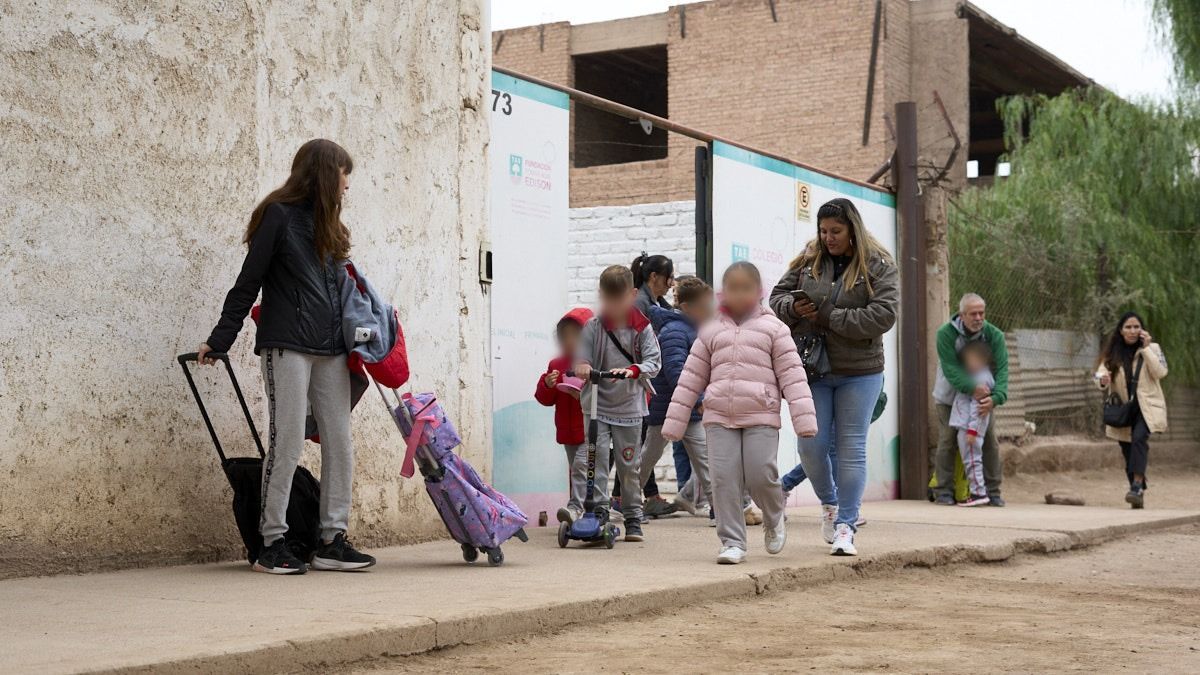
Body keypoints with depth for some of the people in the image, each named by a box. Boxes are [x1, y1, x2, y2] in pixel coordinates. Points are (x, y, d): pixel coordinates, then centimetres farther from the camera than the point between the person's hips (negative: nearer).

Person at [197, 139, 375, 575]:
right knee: (288, 443, -8)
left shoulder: (326, 224, 19)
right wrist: (219, 340, -3)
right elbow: (247, 284, -3)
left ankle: (332, 540, 7)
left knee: (340, 443, 2)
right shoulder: (279, 215, -3)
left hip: (330, 349, 7)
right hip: (287, 346, -7)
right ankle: (272, 544, -1)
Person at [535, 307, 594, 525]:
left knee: (581, 465, -21)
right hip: (567, 431, 6)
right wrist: (547, 385, -8)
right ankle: (588, 512, 21)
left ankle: (576, 507, -27)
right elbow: (545, 399, 12)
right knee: (575, 469, 11)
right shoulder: (556, 364, 11)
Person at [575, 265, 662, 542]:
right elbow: (581, 357, -6)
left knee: (629, 466, 10)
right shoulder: (593, 326, -4)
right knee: (597, 460, -10)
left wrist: (633, 370, -29)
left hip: (629, 406, 0)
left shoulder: (641, 327, -4)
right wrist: (582, 366, -30)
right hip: (597, 405, 0)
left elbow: (653, 361, -10)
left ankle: (633, 520, 21)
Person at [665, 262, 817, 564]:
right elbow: (691, 377, 14)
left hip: (761, 417, -2)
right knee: (724, 479, -6)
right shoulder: (711, 331, 13)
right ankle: (732, 542, 4)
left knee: (760, 475, -10)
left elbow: (792, 375, 2)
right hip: (719, 417, 2)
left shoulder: (773, 329, 6)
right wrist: (674, 422, 11)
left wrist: (804, 418, -7)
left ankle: (774, 519, 21)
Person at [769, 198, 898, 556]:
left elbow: (883, 314, -15)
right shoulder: (807, 264, 6)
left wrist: (828, 318, -16)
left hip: (859, 372, -3)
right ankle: (829, 503, 28)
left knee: (851, 448, 1)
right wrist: (793, 308, -11)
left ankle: (845, 525, 7)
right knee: (811, 446, 1)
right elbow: (777, 296, 13)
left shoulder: (878, 266, -4)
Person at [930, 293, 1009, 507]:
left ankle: (992, 491, 7)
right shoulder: (946, 333, -21)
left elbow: (1002, 368, -23)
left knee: (989, 440, -1)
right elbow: (950, 368, -28)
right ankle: (943, 491, 1)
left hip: (982, 395, 2)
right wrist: (971, 388, -44)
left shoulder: (994, 335, -15)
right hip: (950, 395, -2)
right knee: (948, 440, -7)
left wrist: (996, 397, -40)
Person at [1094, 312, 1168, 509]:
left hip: (1147, 406, -3)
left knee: (1139, 438, -28)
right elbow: (1101, 371, -7)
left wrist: (1146, 348, -15)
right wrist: (1103, 380, -31)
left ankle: (1137, 487, -33)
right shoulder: (1113, 353, 4)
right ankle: (1139, 494, 19)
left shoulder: (1152, 348, 2)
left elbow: (1160, 372, -11)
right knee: (1129, 453, 6)